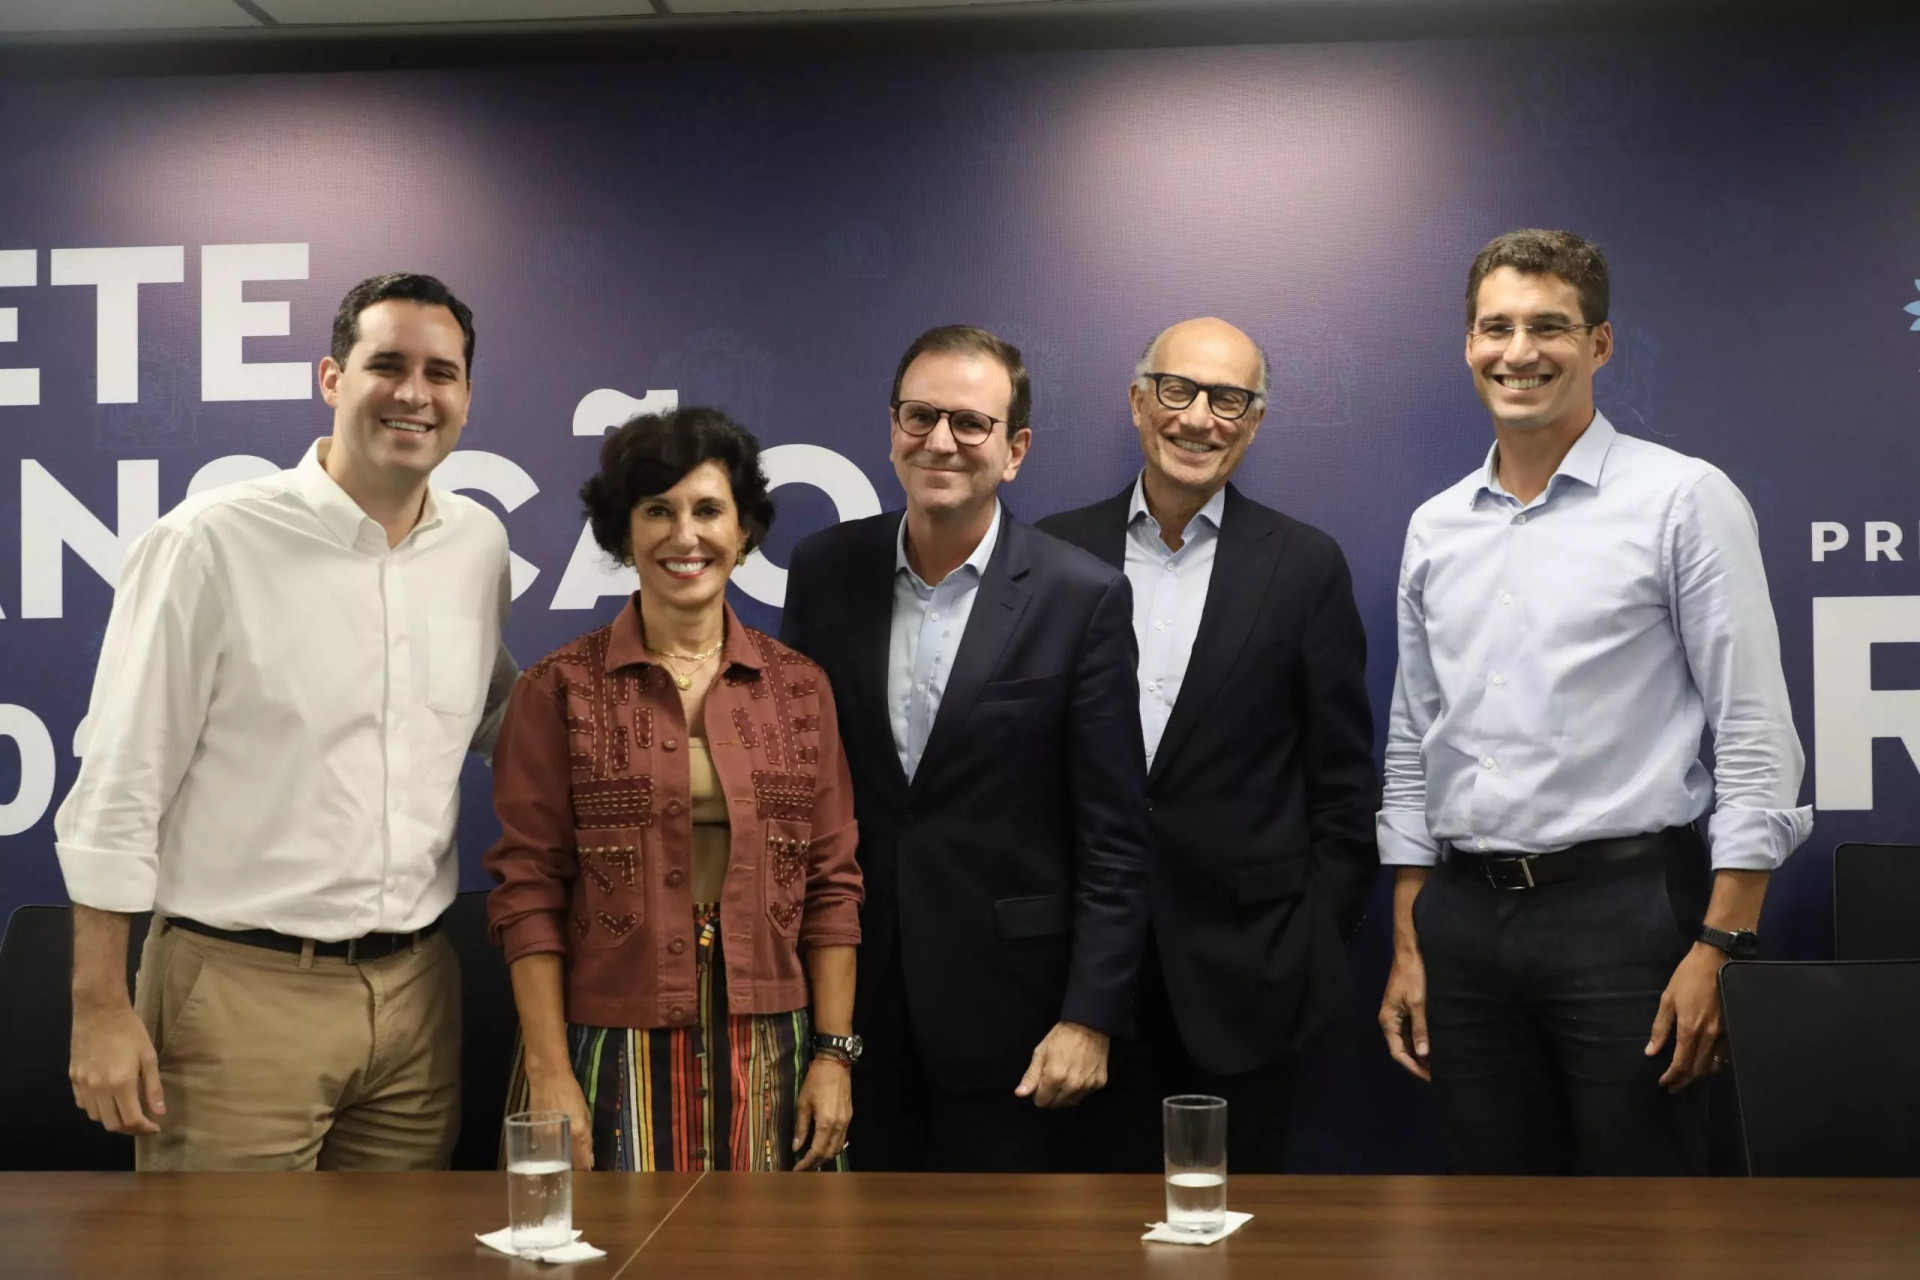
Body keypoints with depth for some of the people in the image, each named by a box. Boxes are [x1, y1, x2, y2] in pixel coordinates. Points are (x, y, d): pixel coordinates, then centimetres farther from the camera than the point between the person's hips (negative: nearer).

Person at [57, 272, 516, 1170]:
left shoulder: (479, 545, 7)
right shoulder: (211, 542, -8)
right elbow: (118, 790, -7)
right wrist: (100, 1007, -9)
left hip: (416, 991, 5)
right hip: (240, 990, -5)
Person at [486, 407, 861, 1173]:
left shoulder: (800, 688, 6)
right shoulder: (559, 690, -1)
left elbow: (831, 887, 7)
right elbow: (529, 891, -3)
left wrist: (834, 1054, 1)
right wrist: (548, 1072, -9)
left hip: (765, 1050, 2)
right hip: (611, 1046, -2)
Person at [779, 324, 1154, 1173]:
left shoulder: (1082, 597, -8)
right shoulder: (824, 571, 2)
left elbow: (1111, 836, -7)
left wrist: (1091, 1017, -11)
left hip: (1004, 1001, -3)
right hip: (849, 990, 3)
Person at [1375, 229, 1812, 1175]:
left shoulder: (1684, 500, -2)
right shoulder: (1436, 529, 12)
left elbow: (1756, 736, -6)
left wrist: (1720, 946, -13)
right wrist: (1408, 944, 10)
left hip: (1624, 909, -4)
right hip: (1465, 917, 5)